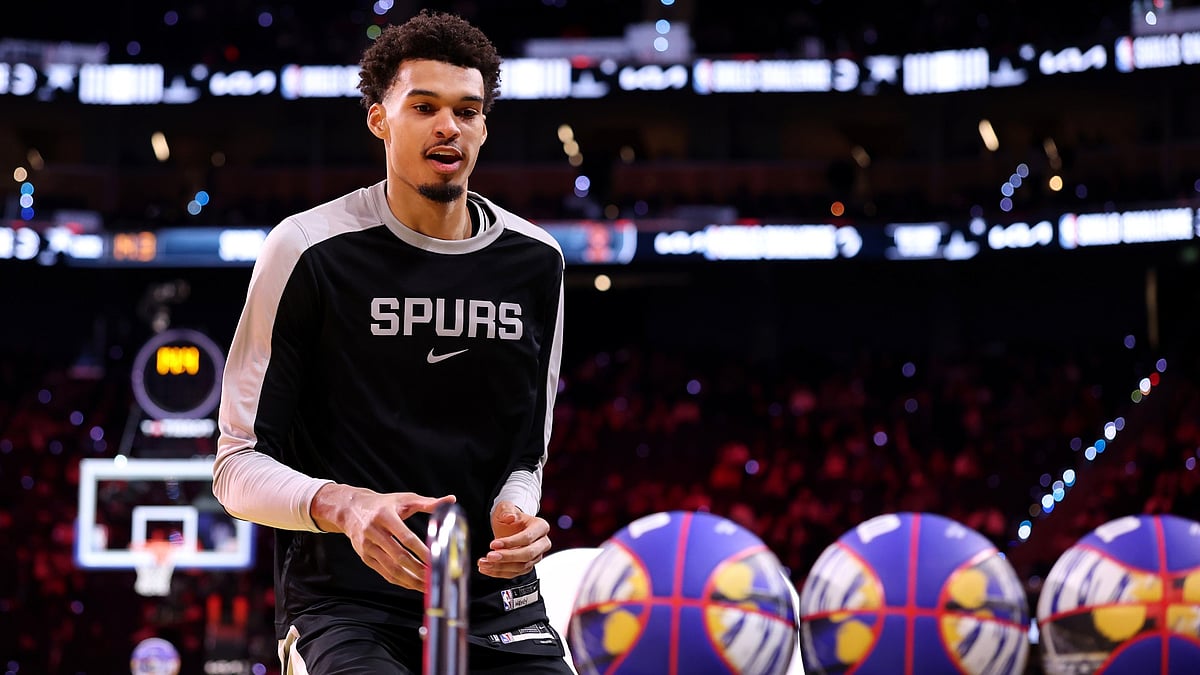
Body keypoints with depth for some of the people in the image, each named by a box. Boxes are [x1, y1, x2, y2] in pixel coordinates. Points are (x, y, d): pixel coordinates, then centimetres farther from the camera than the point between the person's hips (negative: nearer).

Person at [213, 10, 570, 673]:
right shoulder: (309, 249, -2)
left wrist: (515, 517, -5)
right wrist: (344, 507, -21)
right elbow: (238, 466, -2)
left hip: (497, 602, 4)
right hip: (344, 604, -4)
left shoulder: (535, 261, 10)